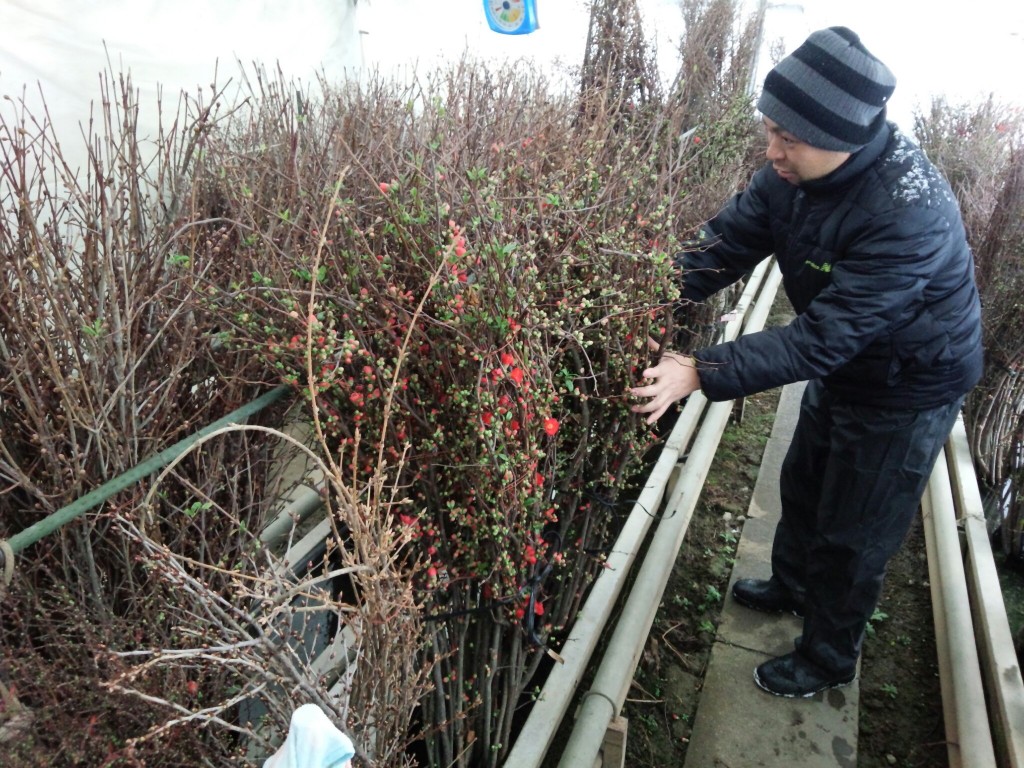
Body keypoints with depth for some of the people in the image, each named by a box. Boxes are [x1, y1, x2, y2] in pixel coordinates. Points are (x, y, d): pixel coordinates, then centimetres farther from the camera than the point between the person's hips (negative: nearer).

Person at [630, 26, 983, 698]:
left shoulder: (908, 214, -38)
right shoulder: (796, 169, -16)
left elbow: (820, 338, -40)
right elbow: (727, 242, -15)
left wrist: (701, 373, -45)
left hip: (909, 386, -7)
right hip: (845, 364, 7)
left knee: (854, 534, 9)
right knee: (802, 488, 25)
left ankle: (829, 659, 35)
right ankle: (791, 587, 53)